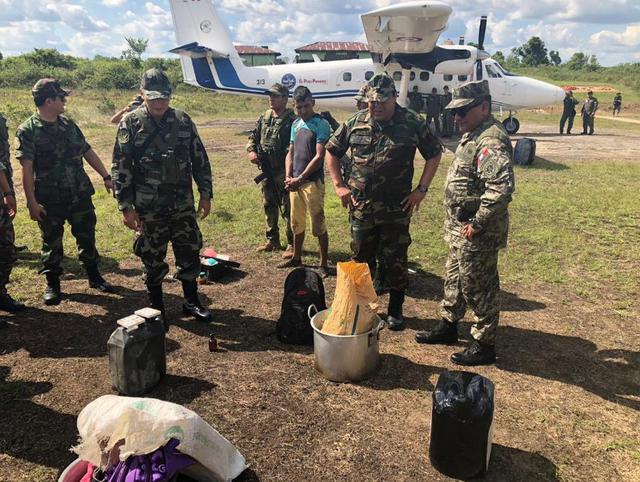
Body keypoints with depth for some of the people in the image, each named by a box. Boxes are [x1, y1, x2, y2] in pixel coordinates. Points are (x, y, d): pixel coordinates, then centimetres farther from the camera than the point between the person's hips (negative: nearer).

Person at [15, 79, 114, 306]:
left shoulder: (69, 125, 7)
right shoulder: (28, 130, -8)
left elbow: (88, 152, 13)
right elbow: (26, 169, -12)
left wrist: (106, 177, 9)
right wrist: (32, 202, -17)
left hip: (80, 195, 4)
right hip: (49, 200, -4)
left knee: (87, 237, 12)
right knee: (52, 243, 9)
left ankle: (94, 277, 26)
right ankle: (52, 284, 24)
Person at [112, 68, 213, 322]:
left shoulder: (183, 121, 3)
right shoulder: (130, 124, -6)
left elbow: (200, 159, 8)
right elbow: (120, 169, -6)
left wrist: (205, 194, 5)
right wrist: (126, 206, -10)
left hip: (183, 204, 3)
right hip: (148, 208, -2)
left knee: (190, 253, 9)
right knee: (152, 259, 9)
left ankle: (191, 301, 27)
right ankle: (156, 307, 26)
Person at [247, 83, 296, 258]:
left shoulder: (291, 120, -9)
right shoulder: (264, 118, 13)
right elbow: (253, 137, 19)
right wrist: (251, 151, 0)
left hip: (283, 173, -7)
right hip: (266, 171, 7)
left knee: (287, 209, -3)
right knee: (269, 207, 15)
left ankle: (292, 244, 6)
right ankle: (272, 240, 29)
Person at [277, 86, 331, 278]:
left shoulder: (321, 124, -9)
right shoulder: (296, 124, 13)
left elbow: (319, 157, -15)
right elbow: (291, 153, 14)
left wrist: (300, 179, -17)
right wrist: (288, 177, -2)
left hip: (312, 181, -7)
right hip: (295, 182, 7)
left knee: (318, 224, -2)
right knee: (296, 223, 17)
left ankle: (324, 264, 8)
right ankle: (296, 258, 31)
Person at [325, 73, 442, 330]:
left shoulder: (413, 123, -4)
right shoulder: (355, 123, 1)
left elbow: (434, 154, 5)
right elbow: (332, 150, 13)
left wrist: (421, 189, -2)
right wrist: (339, 185, 5)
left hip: (397, 208, -2)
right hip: (361, 206, 2)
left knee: (395, 260, 8)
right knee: (361, 258, 12)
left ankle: (395, 309, 26)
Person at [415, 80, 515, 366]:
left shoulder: (491, 141, -23)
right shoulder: (473, 135, 11)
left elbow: (501, 189, -33)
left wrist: (477, 224, -24)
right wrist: (458, 222, 16)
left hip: (477, 234, -10)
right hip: (460, 227, 10)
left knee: (478, 287, 3)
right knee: (454, 277, 22)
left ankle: (484, 345, 20)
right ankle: (448, 326, 40)